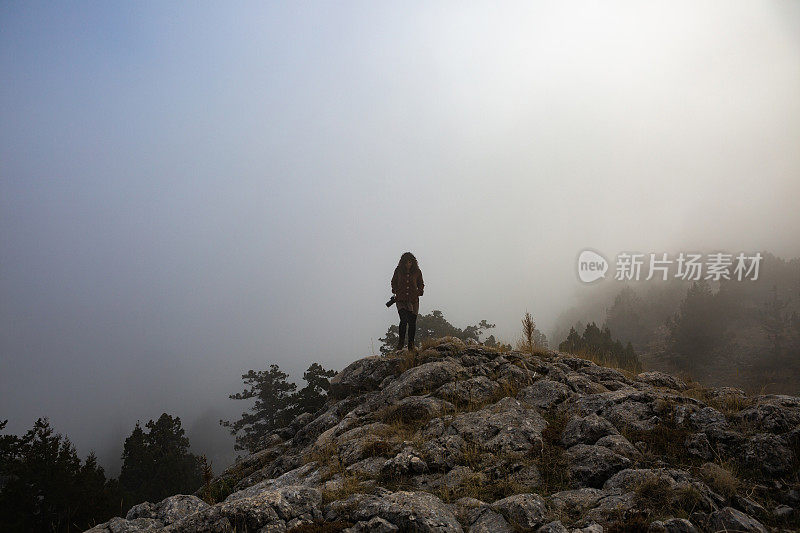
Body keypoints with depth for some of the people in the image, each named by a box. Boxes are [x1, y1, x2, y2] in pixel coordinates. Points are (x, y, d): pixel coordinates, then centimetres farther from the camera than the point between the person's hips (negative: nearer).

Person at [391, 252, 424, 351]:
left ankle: (411, 344, 13)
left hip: (413, 300, 1)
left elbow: (421, 284, 16)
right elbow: (394, 282, 17)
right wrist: (396, 292, 6)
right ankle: (400, 342, -1)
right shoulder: (398, 271, 2)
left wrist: (418, 292, 2)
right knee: (404, 320, -16)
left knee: (412, 322, 2)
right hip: (401, 300, -1)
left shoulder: (417, 272, 2)